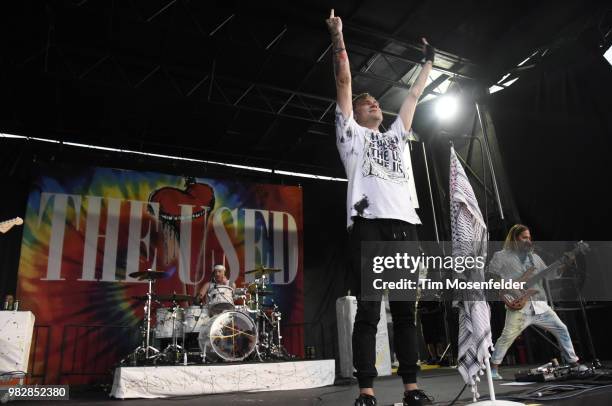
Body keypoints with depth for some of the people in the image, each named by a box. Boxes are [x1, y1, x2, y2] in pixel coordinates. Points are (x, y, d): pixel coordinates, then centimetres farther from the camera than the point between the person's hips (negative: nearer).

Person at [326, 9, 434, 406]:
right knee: (368, 310, -7)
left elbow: (414, 95, 39)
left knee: (406, 310, 5)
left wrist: (429, 61, 45)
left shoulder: (396, 136, 31)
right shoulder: (351, 134, 18)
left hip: (405, 224, 5)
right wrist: (339, 37, 13)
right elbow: (344, 82, 13)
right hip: (369, 223, -5)